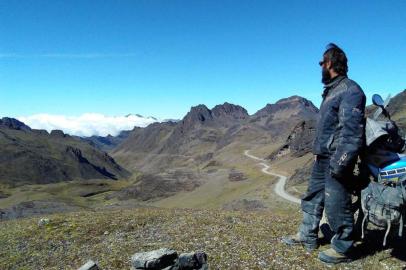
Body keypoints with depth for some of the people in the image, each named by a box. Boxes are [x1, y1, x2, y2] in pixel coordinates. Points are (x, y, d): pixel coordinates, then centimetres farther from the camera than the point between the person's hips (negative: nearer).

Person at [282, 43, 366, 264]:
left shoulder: (350, 90, -14)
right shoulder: (331, 91, 16)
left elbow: (351, 131, -21)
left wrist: (340, 162, -25)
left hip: (336, 159, -10)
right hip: (322, 157, 10)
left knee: (336, 204, -1)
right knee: (313, 197, 16)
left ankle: (342, 249, 16)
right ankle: (307, 236, 30)